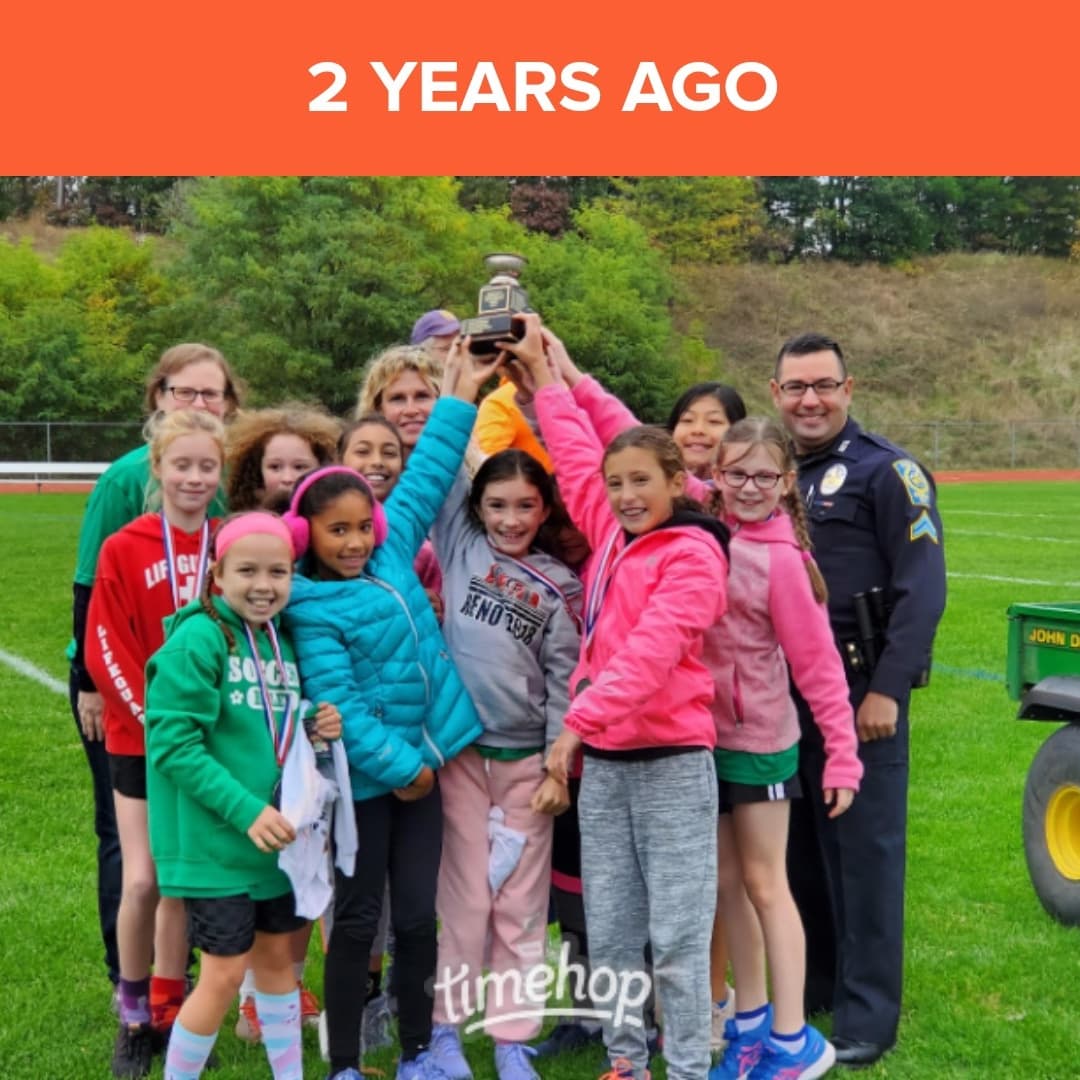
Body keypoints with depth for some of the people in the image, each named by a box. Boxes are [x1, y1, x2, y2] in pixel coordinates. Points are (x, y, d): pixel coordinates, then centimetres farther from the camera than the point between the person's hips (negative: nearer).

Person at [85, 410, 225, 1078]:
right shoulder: (124, 550, -7)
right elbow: (105, 649, -8)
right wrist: (157, 714, -15)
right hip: (141, 741, -2)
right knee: (142, 881, -3)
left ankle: (168, 1014, 23)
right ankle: (134, 1017, 17)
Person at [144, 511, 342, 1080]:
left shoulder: (283, 642, 6)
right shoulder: (197, 638, -16)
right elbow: (171, 742, -20)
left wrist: (319, 728, -7)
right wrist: (244, 810, -23)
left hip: (276, 836, 7)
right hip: (214, 839, -7)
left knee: (277, 956, 17)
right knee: (224, 973, -1)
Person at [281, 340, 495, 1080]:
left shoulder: (391, 551, 2)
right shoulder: (310, 610, -14)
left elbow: (426, 479, 9)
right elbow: (338, 703, -18)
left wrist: (460, 399, 10)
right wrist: (399, 767, -16)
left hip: (423, 763, 5)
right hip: (365, 780, -5)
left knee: (418, 915, 11)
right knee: (358, 919, 6)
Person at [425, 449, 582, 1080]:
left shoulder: (558, 585, 4)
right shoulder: (460, 547, 5)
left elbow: (565, 680, 2)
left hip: (527, 757, 1)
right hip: (459, 748, -1)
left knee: (522, 902, 6)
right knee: (465, 895, 3)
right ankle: (444, 1026, 15)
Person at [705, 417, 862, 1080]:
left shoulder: (780, 557, -16)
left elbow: (817, 662, -13)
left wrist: (842, 753, -13)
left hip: (757, 740, -5)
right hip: (701, 734, 5)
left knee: (765, 885, 2)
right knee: (727, 884, 13)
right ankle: (751, 1022, 26)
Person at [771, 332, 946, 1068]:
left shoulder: (887, 470, -6)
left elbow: (923, 589, -13)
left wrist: (888, 688, -18)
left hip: (860, 691, -6)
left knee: (864, 848, 0)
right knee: (797, 845, 13)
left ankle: (867, 1015, 9)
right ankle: (808, 986, 27)